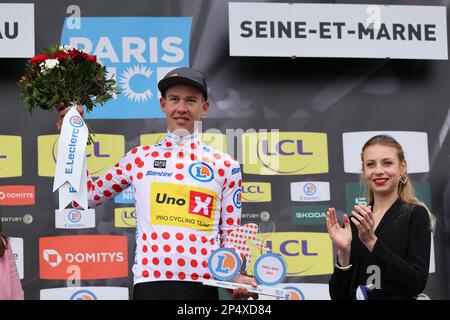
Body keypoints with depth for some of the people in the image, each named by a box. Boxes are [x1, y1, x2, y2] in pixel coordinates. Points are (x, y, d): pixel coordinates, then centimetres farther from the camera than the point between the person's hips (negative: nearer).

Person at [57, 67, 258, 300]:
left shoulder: (225, 166, 7)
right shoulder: (140, 158, 9)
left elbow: (231, 233, 9)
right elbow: (87, 194, 14)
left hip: (202, 286, 0)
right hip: (149, 283, 0)